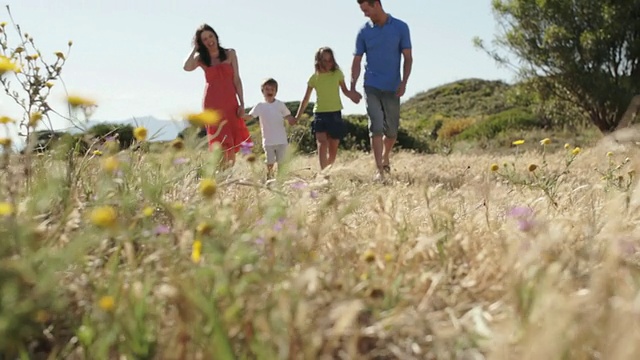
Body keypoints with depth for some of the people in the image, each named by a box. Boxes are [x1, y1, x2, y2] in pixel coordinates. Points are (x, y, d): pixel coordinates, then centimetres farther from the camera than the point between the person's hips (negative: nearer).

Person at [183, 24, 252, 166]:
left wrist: (242, 103, -1)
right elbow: (187, 67, -14)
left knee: (232, 140, -1)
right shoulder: (200, 58, 8)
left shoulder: (230, 54, 9)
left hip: (230, 101, 1)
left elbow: (236, 79, 6)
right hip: (212, 102, -1)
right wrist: (195, 48, -2)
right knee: (219, 140, -9)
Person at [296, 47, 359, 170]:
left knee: (333, 149, 5)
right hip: (320, 113, -1)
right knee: (322, 143, -21)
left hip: (335, 113, 1)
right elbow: (306, 99, 11)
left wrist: (354, 96, -11)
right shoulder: (314, 78, 2)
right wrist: (297, 117, 11)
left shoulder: (337, 74, 2)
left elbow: (345, 91, 12)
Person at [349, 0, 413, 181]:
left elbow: (407, 58, 1)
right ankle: (380, 170, -9)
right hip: (371, 87, 0)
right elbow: (357, 61, 6)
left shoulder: (401, 27, 0)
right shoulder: (364, 32, 4)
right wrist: (352, 87, -3)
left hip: (392, 88, 0)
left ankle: (385, 158, 36)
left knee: (392, 131, 8)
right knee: (376, 127, -12)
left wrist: (404, 82, -12)